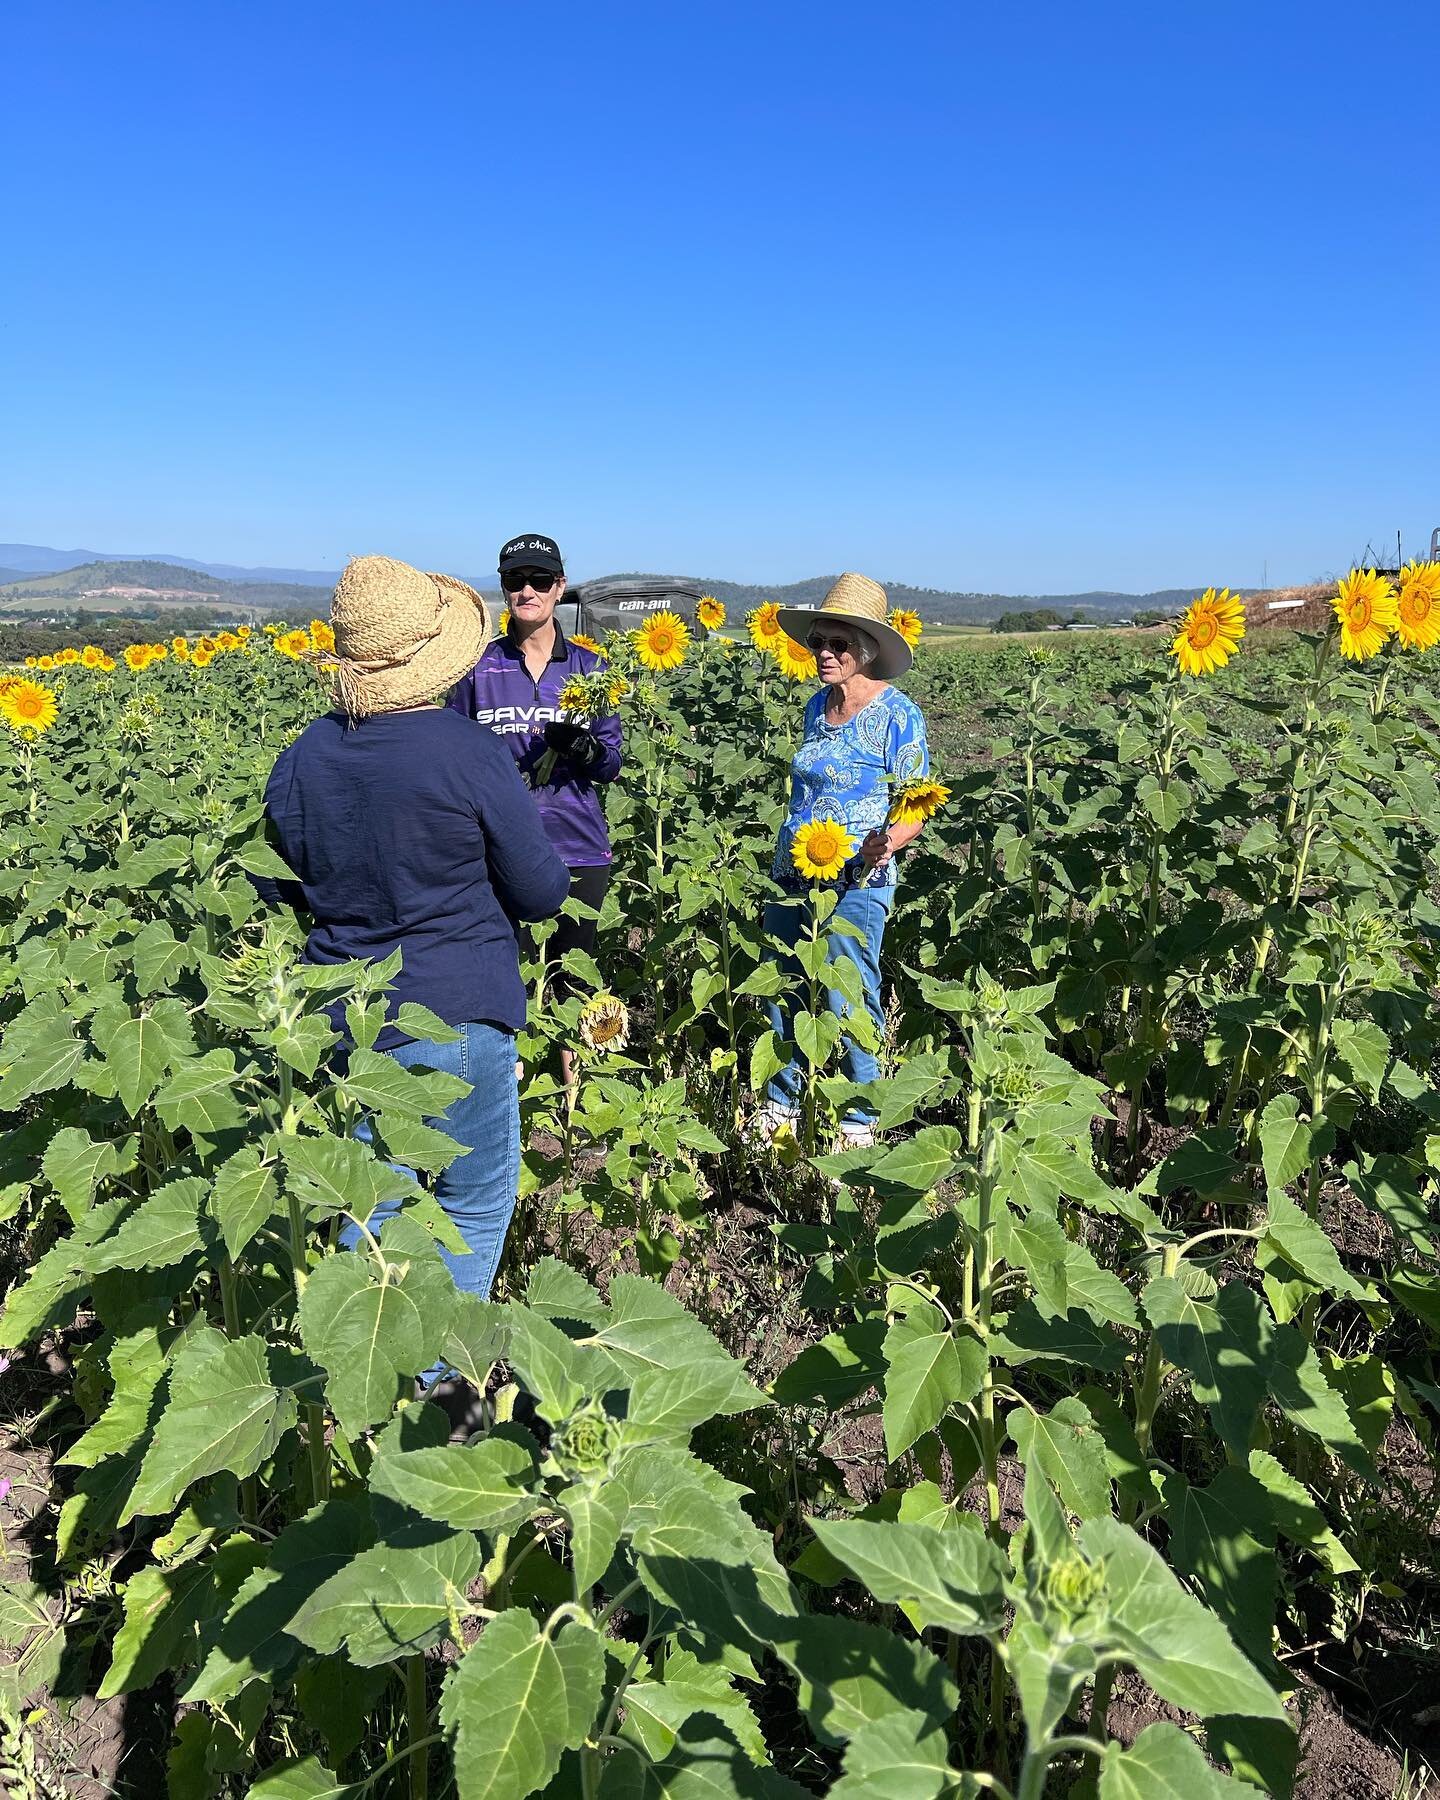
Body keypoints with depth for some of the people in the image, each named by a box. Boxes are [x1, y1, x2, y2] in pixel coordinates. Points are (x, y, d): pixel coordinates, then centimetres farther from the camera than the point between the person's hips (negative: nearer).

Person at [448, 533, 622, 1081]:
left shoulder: (587, 667, 6)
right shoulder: (479, 667, 4)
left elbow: (612, 763, 5)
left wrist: (581, 747, -18)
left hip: (576, 846, 1)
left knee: (572, 975, 9)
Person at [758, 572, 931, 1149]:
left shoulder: (897, 714, -10)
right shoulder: (817, 706, 10)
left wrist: (885, 844, -29)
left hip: (854, 884, -7)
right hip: (791, 875, 7)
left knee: (849, 1004, -2)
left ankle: (862, 1121, 16)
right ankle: (781, 1103, 31)